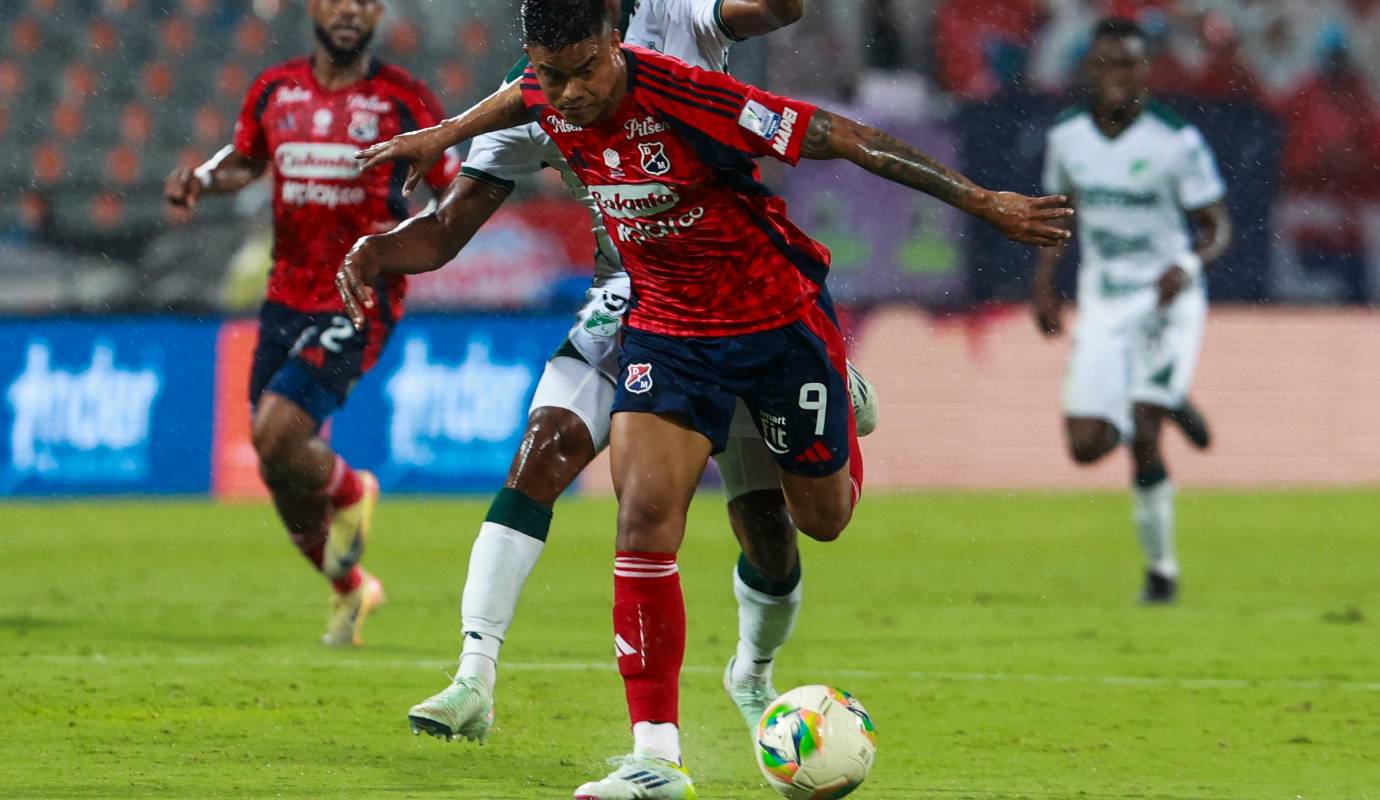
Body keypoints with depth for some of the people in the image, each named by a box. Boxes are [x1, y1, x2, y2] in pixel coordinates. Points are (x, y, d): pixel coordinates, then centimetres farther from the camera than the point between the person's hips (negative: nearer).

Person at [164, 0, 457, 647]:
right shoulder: (275, 91, 5)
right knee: (282, 476, 8)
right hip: (287, 297, 5)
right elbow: (247, 160, 22)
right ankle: (350, 589, 32)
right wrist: (203, 179, 2)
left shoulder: (404, 102, -6)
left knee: (276, 436, -22)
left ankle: (349, 491, 11)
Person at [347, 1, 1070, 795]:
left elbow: (842, 137, -27)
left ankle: (845, 411, 53)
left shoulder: (682, 95, -31)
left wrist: (981, 201, -27)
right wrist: (443, 134, 28)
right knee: (644, 515, -16)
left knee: (823, 518, 15)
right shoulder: (549, 97, -13)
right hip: (668, 326, 4)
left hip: (778, 315, -4)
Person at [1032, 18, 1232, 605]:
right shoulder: (1067, 137, 1)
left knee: (1142, 436, -19)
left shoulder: (1176, 140, -12)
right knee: (1087, 445, -6)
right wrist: (1044, 281, 7)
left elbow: (1217, 227, -7)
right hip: (1101, 307, 4)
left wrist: (1189, 264, -27)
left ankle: (1161, 569, -1)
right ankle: (1169, 404, 27)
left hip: (1166, 299, -4)